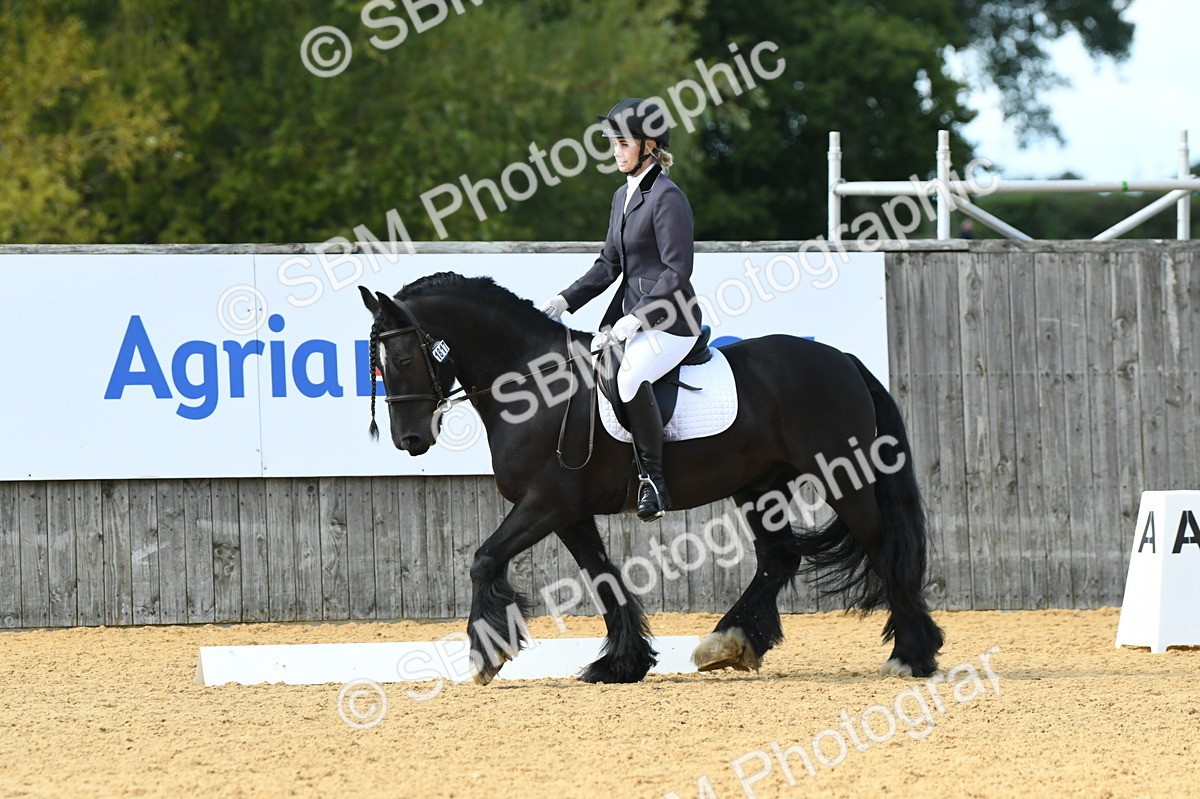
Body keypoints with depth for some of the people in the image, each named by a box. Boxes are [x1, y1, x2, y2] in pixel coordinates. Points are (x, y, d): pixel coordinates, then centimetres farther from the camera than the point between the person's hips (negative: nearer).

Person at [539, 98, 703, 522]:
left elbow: (677, 272, -17)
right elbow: (610, 264, 20)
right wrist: (566, 301, 8)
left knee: (630, 378, -35)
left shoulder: (667, 198, -12)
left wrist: (635, 320, -21)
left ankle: (653, 481, -25)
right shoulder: (623, 196, 16)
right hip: (631, 316, 10)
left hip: (670, 321, -10)